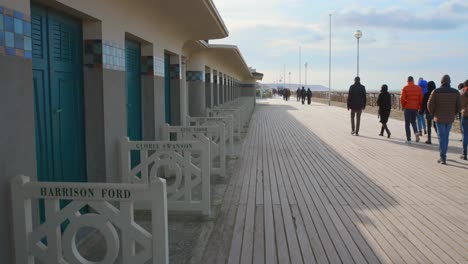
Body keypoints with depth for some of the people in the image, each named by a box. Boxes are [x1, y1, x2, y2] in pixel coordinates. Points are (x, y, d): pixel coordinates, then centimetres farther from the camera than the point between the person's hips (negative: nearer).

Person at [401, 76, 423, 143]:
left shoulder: (405, 88, -5)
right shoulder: (418, 88, 4)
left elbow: (402, 98, -12)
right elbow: (421, 98, 1)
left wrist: (403, 106, 4)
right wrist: (420, 107, 12)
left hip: (408, 108, -3)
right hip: (415, 108, 3)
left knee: (407, 123, 5)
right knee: (413, 121, 22)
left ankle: (408, 139, 3)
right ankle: (416, 132, -4)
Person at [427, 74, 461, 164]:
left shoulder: (436, 91, -10)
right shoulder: (455, 92, -2)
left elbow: (430, 105, -9)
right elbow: (458, 106, -1)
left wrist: (433, 114, 8)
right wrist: (453, 114, 15)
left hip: (439, 118, -2)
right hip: (450, 118, 2)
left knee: (442, 137, 3)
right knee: (446, 136, 17)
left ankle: (443, 158, -1)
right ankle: (443, 154, 27)